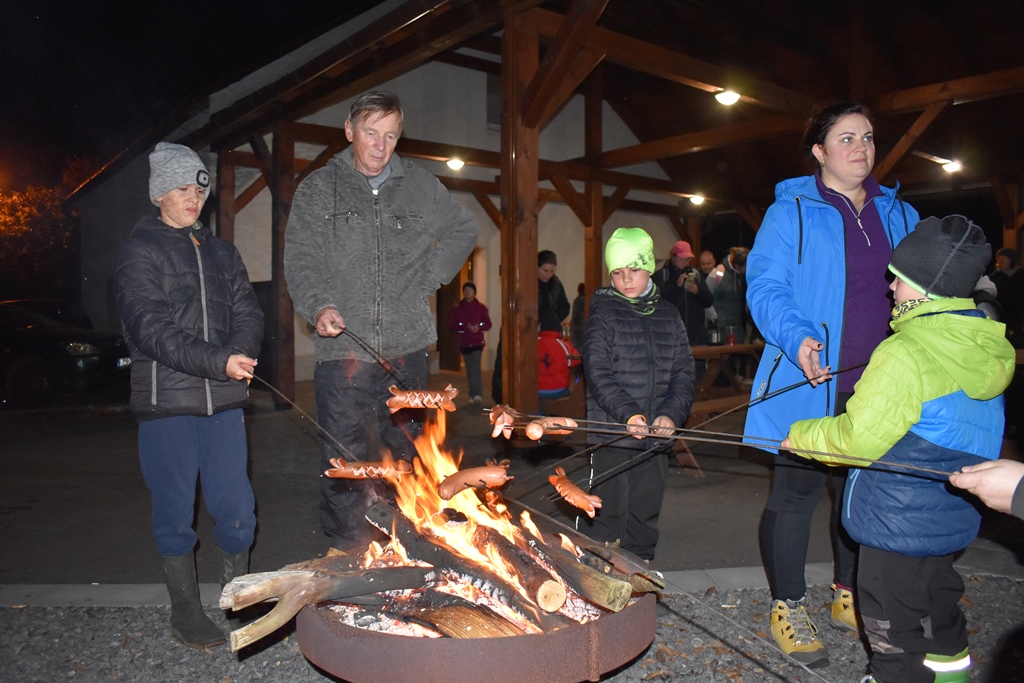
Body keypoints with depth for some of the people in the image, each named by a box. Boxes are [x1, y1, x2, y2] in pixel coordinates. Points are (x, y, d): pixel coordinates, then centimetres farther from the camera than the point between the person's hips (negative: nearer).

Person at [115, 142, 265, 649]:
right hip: (166, 402, -4)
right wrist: (218, 362, -23)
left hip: (223, 399, 4)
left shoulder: (220, 252, 16)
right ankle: (185, 612, 23)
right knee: (175, 511, 6)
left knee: (236, 507, 5)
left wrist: (240, 353, -13)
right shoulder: (139, 251, -1)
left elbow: (248, 313, 8)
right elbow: (150, 327, -13)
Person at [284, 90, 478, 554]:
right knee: (344, 463, 1)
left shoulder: (420, 186, 9)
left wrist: (429, 278, 9)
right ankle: (347, 554, 16)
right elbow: (300, 261, -2)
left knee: (408, 458, 12)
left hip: (405, 349, 2)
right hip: (342, 349, -2)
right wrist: (319, 307, -21)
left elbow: (463, 230, 22)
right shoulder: (318, 189, 4)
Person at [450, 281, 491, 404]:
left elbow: (488, 324, 3)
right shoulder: (458, 308, 6)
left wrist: (479, 327, -17)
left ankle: (477, 394, -23)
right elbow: (454, 325, 1)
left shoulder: (481, 307, 4)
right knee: (469, 370, 8)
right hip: (464, 343, 2)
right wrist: (466, 327, -16)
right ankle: (473, 394, 17)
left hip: (477, 342, -2)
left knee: (475, 368, -16)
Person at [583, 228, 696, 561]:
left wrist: (671, 414, -12)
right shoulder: (603, 312, -2)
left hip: (656, 434, 4)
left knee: (645, 516, 15)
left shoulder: (668, 315, 9)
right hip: (612, 433, -4)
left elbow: (684, 373, 5)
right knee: (609, 518, 2)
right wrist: (629, 414, -24)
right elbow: (597, 373, -12)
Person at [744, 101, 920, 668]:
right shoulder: (791, 211, -4)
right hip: (809, 384, -5)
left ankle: (850, 597, 35)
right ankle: (788, 608, 18)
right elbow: (765, 286, -10)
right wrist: (796, 338, -26)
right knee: (795, 492, 1)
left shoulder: (898, 215, 13)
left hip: (877, 387, 6)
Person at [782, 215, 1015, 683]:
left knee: (893, 625, 8)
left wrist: (802, 436, -8)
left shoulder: (906, 354, -26)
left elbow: (858, 438, -24)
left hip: (897, 521, -9)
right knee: (938, 605, 30)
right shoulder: (987, 345, 1)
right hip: (952, 516, 9)